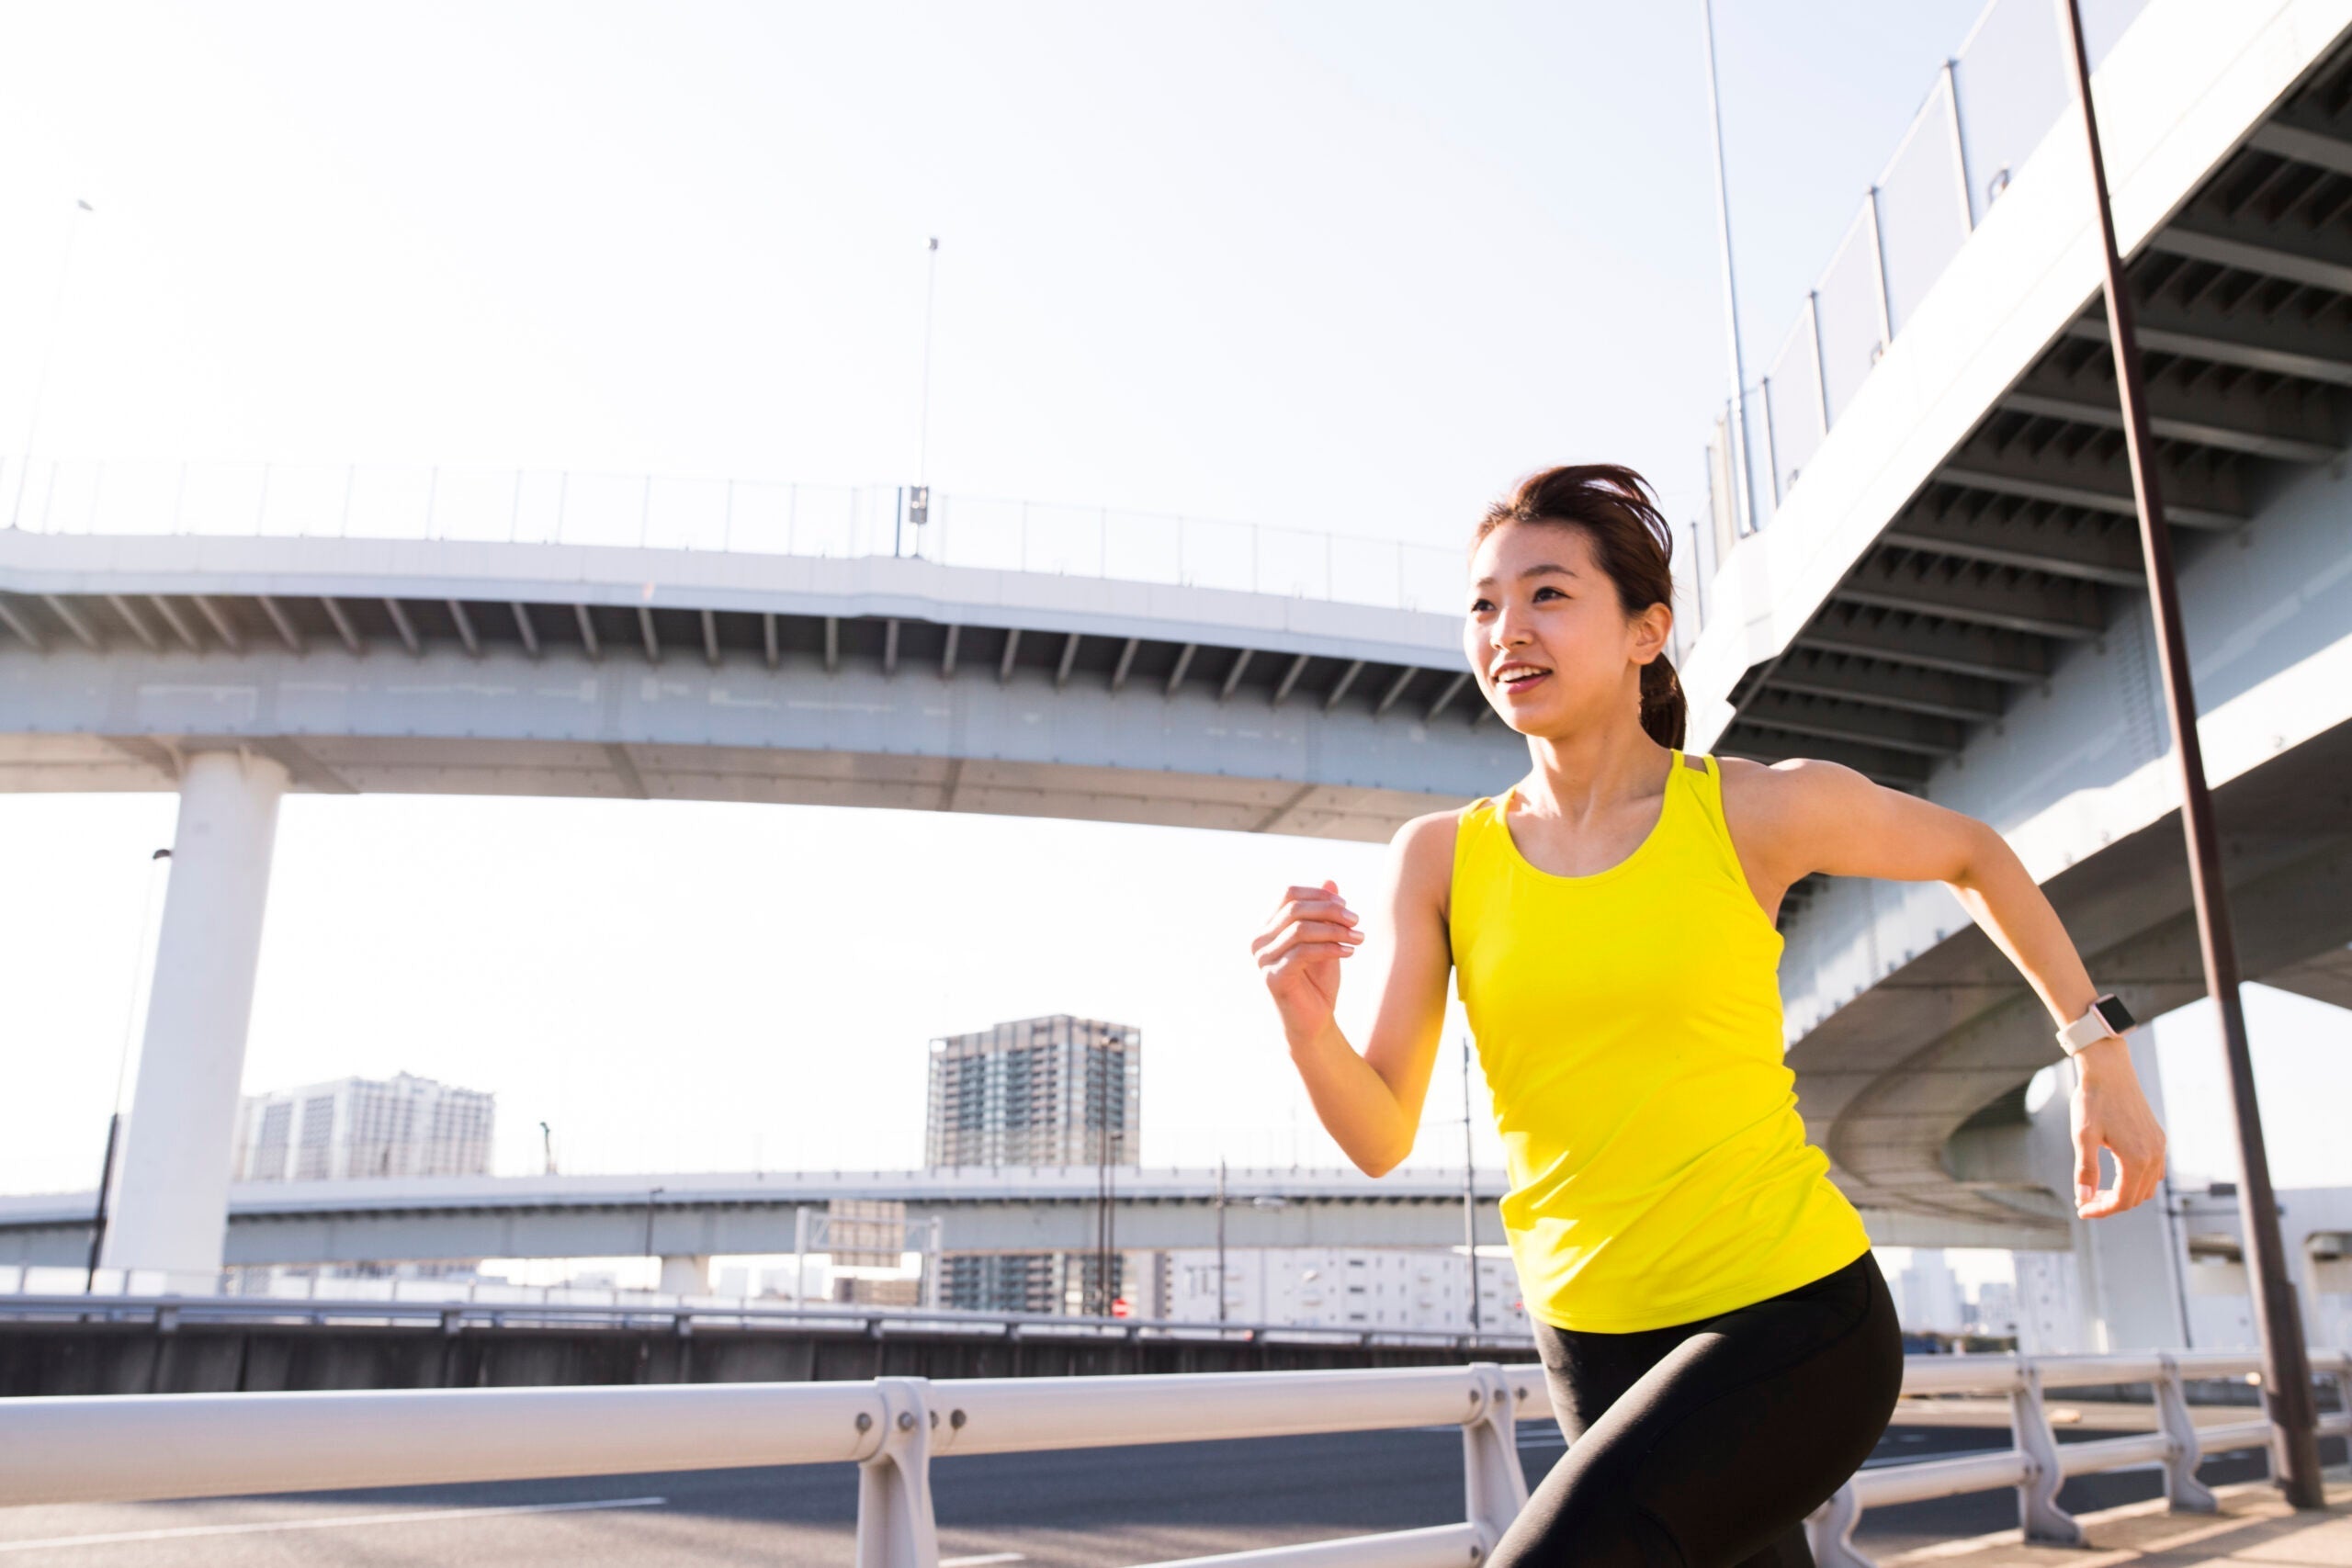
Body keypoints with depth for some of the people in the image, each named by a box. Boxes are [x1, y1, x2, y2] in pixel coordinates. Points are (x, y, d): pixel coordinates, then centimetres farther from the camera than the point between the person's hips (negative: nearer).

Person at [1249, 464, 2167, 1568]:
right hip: (1593, 1340, 4)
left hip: (1790, 1318, -4)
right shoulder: (1440, 858, -3)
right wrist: (1307, 1021, -26)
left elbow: (1972, 856, 11)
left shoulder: (1761, 809, -9)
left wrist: (2099, 1050, 11)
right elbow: (1382, 1137, -7)